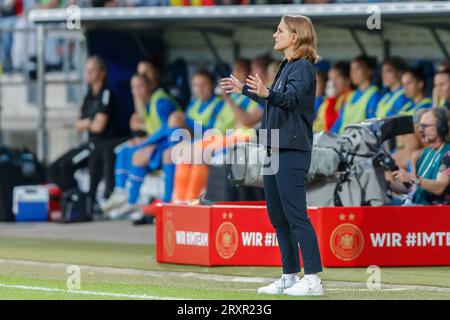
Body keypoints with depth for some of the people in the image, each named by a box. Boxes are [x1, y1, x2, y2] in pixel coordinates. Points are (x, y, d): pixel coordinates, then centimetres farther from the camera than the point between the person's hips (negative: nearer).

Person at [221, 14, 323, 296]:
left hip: (292, 150, -10)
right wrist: (244, 89, 38)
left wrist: (266, 93, -44)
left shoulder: (303, 67, -10)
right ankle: (290, 277, 19)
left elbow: (290, 98, -27)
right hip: (275, 148, 10)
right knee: (277, 215, 12)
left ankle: (313, 279, -15)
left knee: (295, 214, -13)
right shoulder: (287, 67, 18)